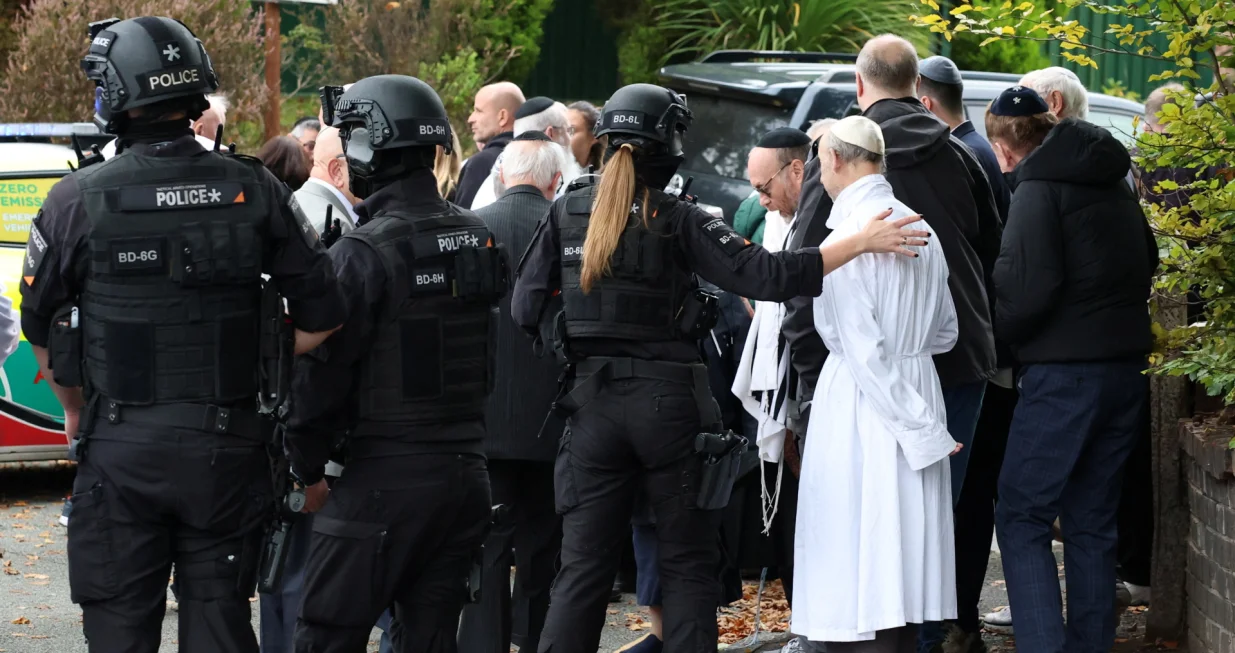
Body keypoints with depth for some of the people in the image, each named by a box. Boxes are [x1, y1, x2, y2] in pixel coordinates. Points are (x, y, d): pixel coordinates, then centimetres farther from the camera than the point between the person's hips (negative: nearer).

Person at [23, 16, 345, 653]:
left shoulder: (80, 199, -8)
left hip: (121, 448, -2)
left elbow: (38, 323, 3)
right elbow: (322, 316, 0)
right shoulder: (254, 191, -4)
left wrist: (74, 406, 19)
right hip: (229, 447, 2)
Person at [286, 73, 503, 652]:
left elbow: (320, 371, -13)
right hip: (466, 472, 7)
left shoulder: (364, 253, -14)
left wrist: (309, 471, -2)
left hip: (385, 481, -7)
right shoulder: (478, 240, 9)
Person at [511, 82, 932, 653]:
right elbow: (766, 275, -17)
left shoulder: (565, 214, 1)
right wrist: (859, 242, -16)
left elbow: (526, 310, 1)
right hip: (669, 402, -3)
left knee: (583, 567, 6)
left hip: (594, 402, 3)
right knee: (688, 563, 8)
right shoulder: (677, 222, -9)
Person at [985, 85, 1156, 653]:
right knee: (1091, 521, 14)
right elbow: (1146, 263, 24)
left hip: (1065, 373, -8)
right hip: (1126, 365, 8)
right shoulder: (1113, 183, 14)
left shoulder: (1037, 190, -11)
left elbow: (1025, 288, -18)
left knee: (1022, 519, -4)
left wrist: (995, 331, -1)